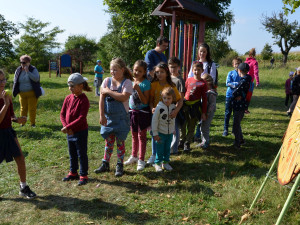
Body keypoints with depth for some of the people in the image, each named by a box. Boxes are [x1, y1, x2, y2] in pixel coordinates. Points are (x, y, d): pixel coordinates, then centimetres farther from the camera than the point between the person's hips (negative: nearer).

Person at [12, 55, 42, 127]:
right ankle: (22, 123, 18)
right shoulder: (18, 70, 7)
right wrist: (16, 90, 8)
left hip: (32, 93, -3)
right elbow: (15, 81, 16)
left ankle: (33, 123, 12)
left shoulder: (33, 70, -5)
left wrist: (27, 72, -22)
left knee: (32, 108, 0)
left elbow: (36, 79, -20)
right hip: (22, 93, 4)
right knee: (23, 108, 8)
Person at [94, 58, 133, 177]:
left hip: (121, 117, -3)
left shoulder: (127, 82, -8)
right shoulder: (107, 81, 2)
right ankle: (105, 164, 25)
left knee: (120, 141, 6)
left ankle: (120, 166, 18)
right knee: (108, 141, 12)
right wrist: (102, 116, -8)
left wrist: (108, 91, -17)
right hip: (108, 117, 3)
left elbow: (123, 97, -24)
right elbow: (101, 99, -2)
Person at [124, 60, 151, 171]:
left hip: (143, 112, -5)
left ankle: (141, 160, 13)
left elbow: (145, 101, -19)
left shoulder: (146, 83, -14)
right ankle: (134, 156, 35)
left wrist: (138, 89, -27)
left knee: (141, 136, 3)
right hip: (132, 111, 6)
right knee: (134, 135, 18)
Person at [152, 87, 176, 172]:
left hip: (170, 133, 5)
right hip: (161, 133, -5)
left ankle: (165, 162, 29)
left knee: (167, 148, 14)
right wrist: (155, 133, -13)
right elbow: (154, 121, -13)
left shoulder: (173, 107, 0)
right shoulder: (159, 107, -16)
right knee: (160, 149, 2)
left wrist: (173, 129, 18)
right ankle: (157, 163, 19)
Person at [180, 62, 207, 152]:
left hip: (195, 106, -3)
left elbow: (204, 99, -2)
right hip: (185, 105, 3)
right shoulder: (189, 80, 5)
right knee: (183, 125, 12)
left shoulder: (203, 83, -5)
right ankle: (182, 140, 30)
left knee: (191, 127, 7)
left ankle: (187, 144, 18)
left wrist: (203, 113, -3)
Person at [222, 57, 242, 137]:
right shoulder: (230, 73, 2)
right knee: (228, 113, 3)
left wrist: (233, 84, -18)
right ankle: (225, 129, 12)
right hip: (229, 95, 0)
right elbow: (227, 83, -8)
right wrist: (237, 84, -16)